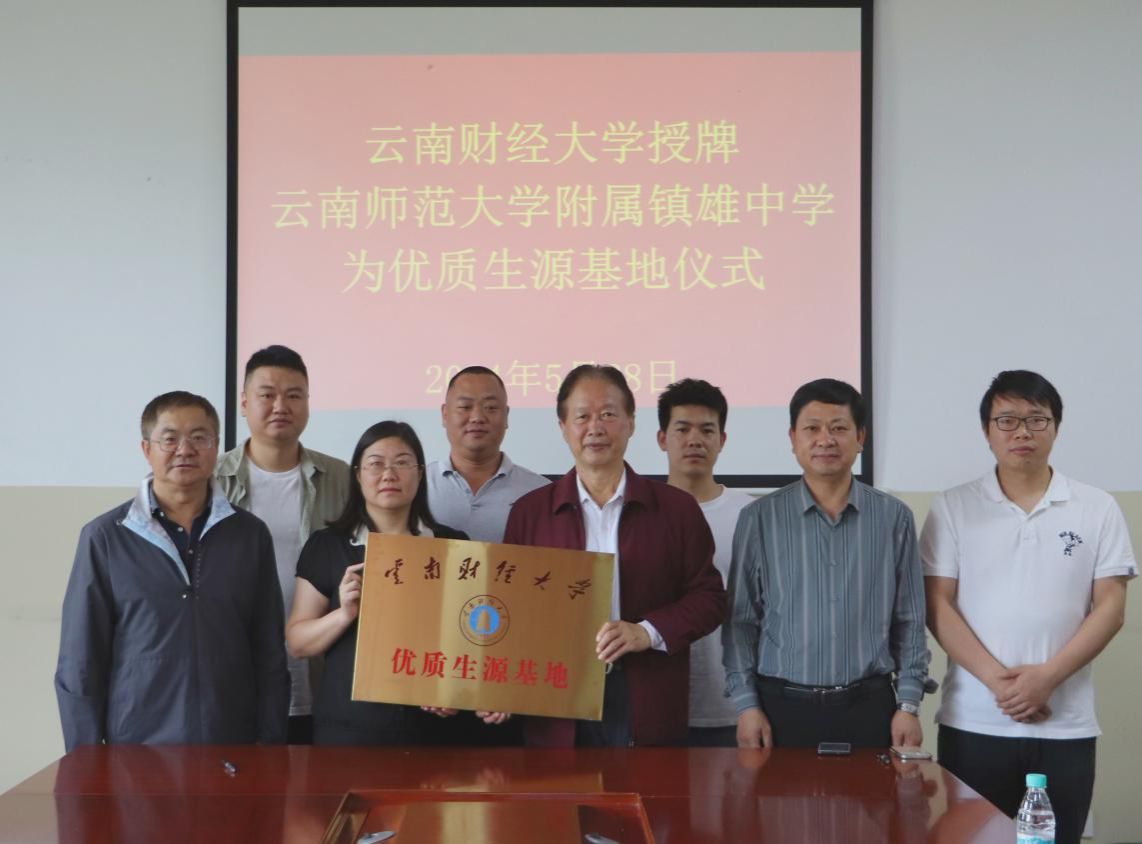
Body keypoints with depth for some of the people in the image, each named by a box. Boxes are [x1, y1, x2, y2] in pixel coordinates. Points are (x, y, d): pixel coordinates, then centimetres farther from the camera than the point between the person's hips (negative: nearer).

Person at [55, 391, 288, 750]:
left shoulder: (250, 535, 2)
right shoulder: (105, 537, -3)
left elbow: (270, 656, 4)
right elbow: (80, 662, -1)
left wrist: (271, 748, 0)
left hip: (234, 749, 2)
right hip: (136, 751, -1)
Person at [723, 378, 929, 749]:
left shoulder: (894, 517, 3)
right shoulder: (759, 518, 0)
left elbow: (909, 621, 5)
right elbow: (741, 620, 2)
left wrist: (908, 704, 0)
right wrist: (746, 704, -3)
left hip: (869, 707, 1)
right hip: (782, 707, -1)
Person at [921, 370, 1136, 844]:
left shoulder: (1097, 510, 4)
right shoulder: (953, 508, 3)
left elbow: (1110, 606, 0)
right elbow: (937, 605, -1)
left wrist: (1047, 676, -13)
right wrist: (995, 678, -13)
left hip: (1066, 725, 1)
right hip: (973, 722, 0)